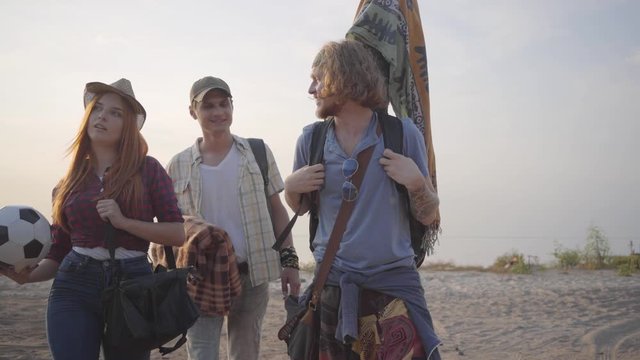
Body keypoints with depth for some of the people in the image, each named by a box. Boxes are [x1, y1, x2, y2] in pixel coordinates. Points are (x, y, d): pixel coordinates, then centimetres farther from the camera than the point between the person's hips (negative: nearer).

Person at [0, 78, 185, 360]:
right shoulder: (69, 183, 8)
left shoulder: (147, 169, 0)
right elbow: (57, 253, 9)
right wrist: (28, 274, -10)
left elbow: (178, 234, -4)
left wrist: (124, 222, -15)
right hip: (74, 288, 1)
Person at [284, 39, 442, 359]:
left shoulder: (402, 133, -6)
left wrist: (416, 182, -18)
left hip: (394, 282, -2)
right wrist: (291, 187, -5)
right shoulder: (311, 140, 1)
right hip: (332, 283, 3)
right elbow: (300, 207, 15)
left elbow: (427, 216, -1)